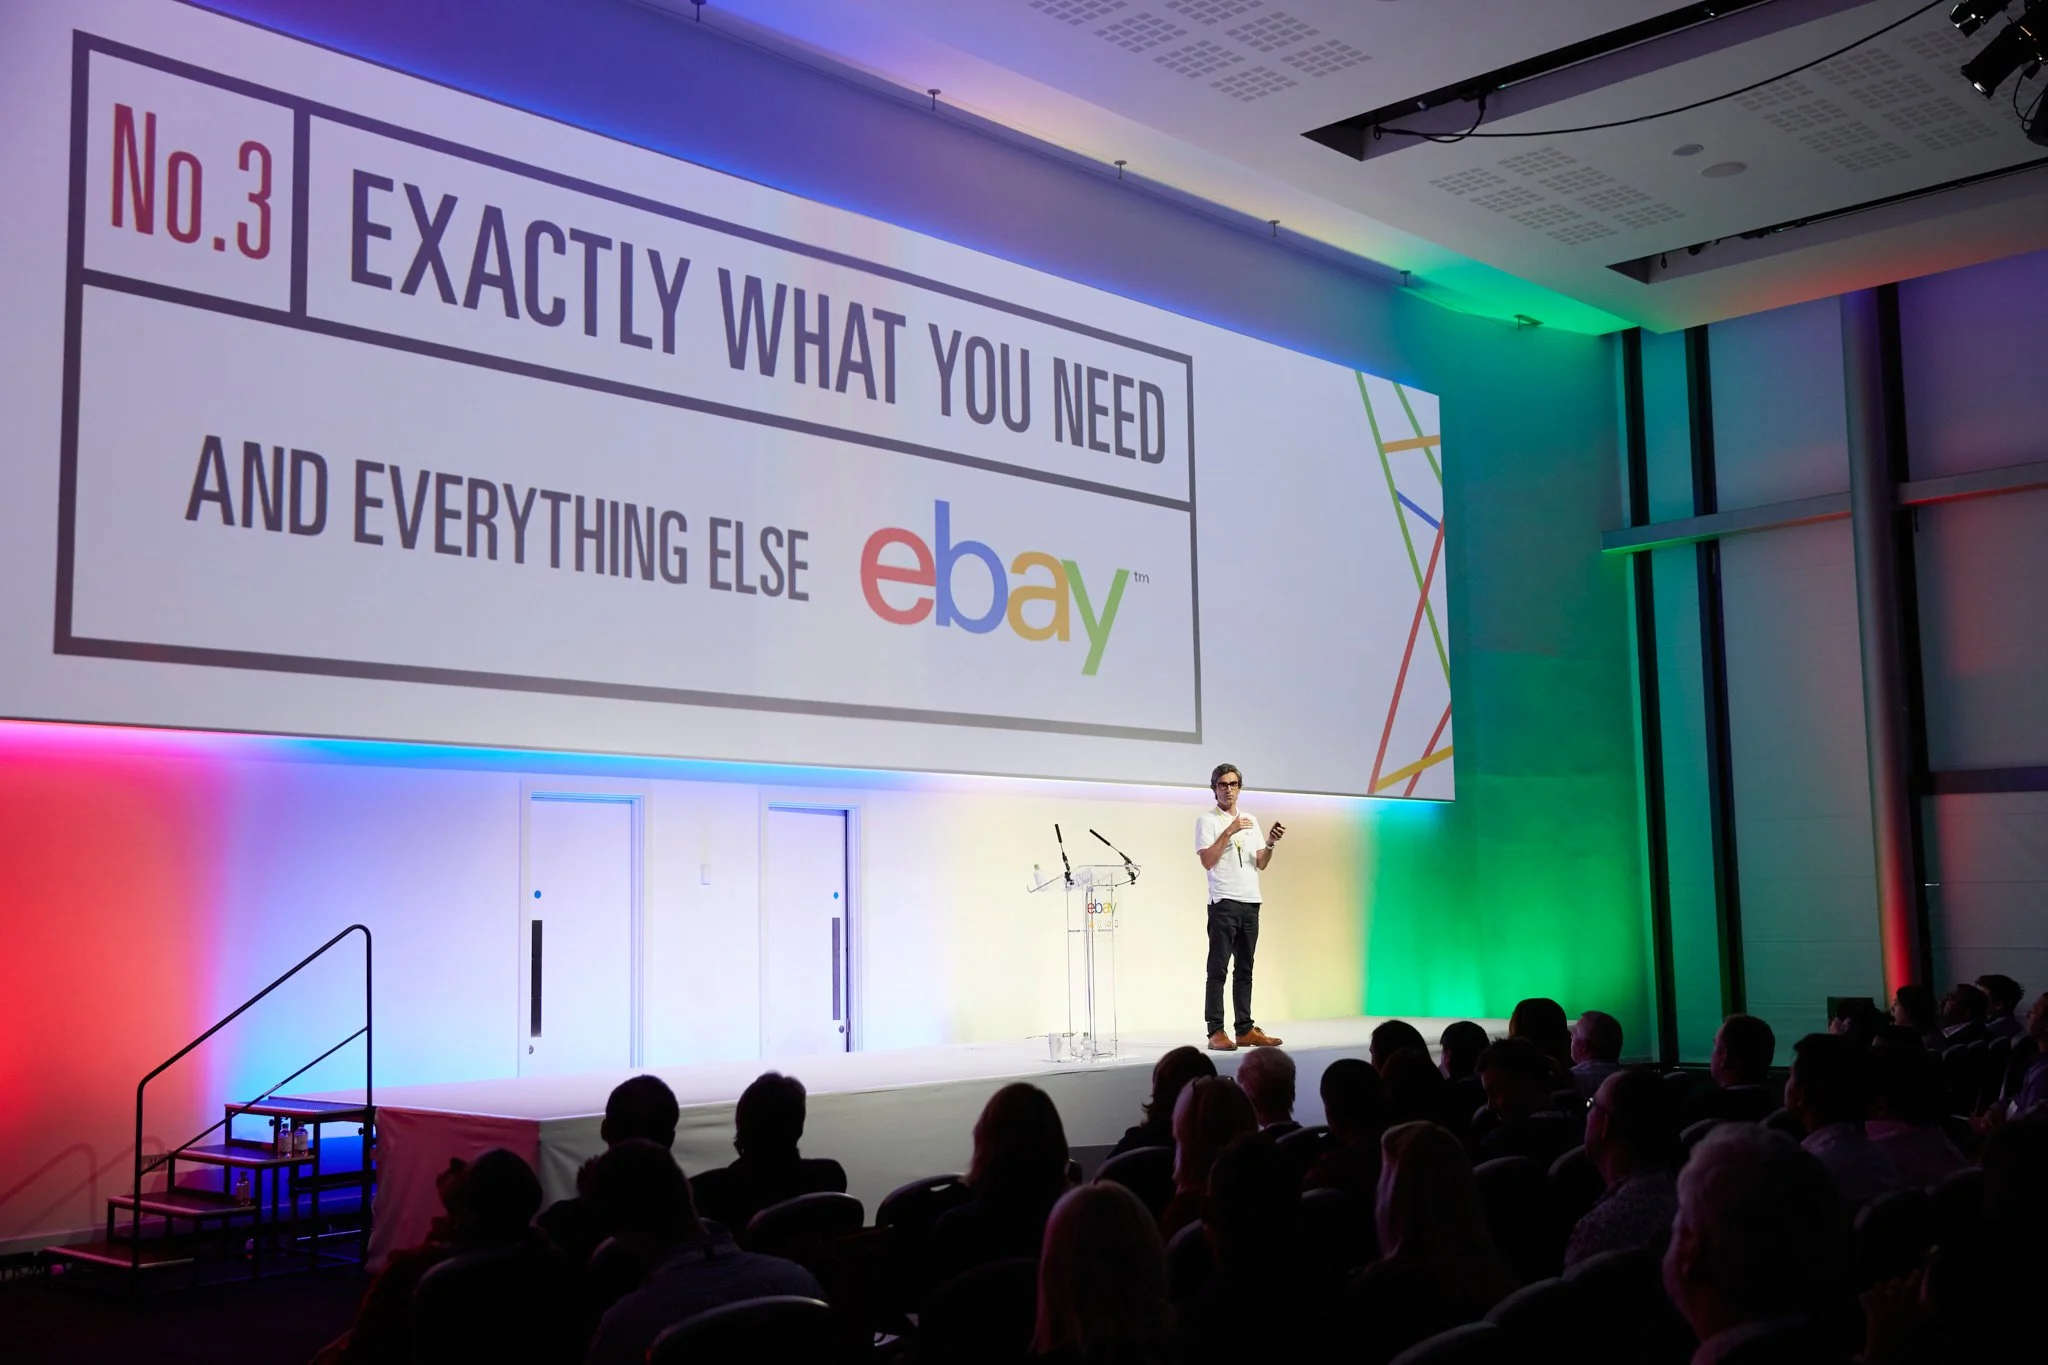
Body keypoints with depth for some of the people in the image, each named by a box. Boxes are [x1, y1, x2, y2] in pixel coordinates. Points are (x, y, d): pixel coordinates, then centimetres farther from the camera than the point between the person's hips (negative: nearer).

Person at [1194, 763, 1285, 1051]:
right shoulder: (1207, 820, 0)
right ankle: (1216, 1032, -6)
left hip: (1250, 902, 6)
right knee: (1218, 968, -6)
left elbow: (1261, 864, 13)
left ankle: (1245, 1029, 10)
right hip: (1223, 902, -6)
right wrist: (1229, 831, -16)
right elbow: (1207, 861, -11)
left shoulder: (1251, 822, 17)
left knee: (1245, 968, 7)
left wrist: (1270, 842, -5)